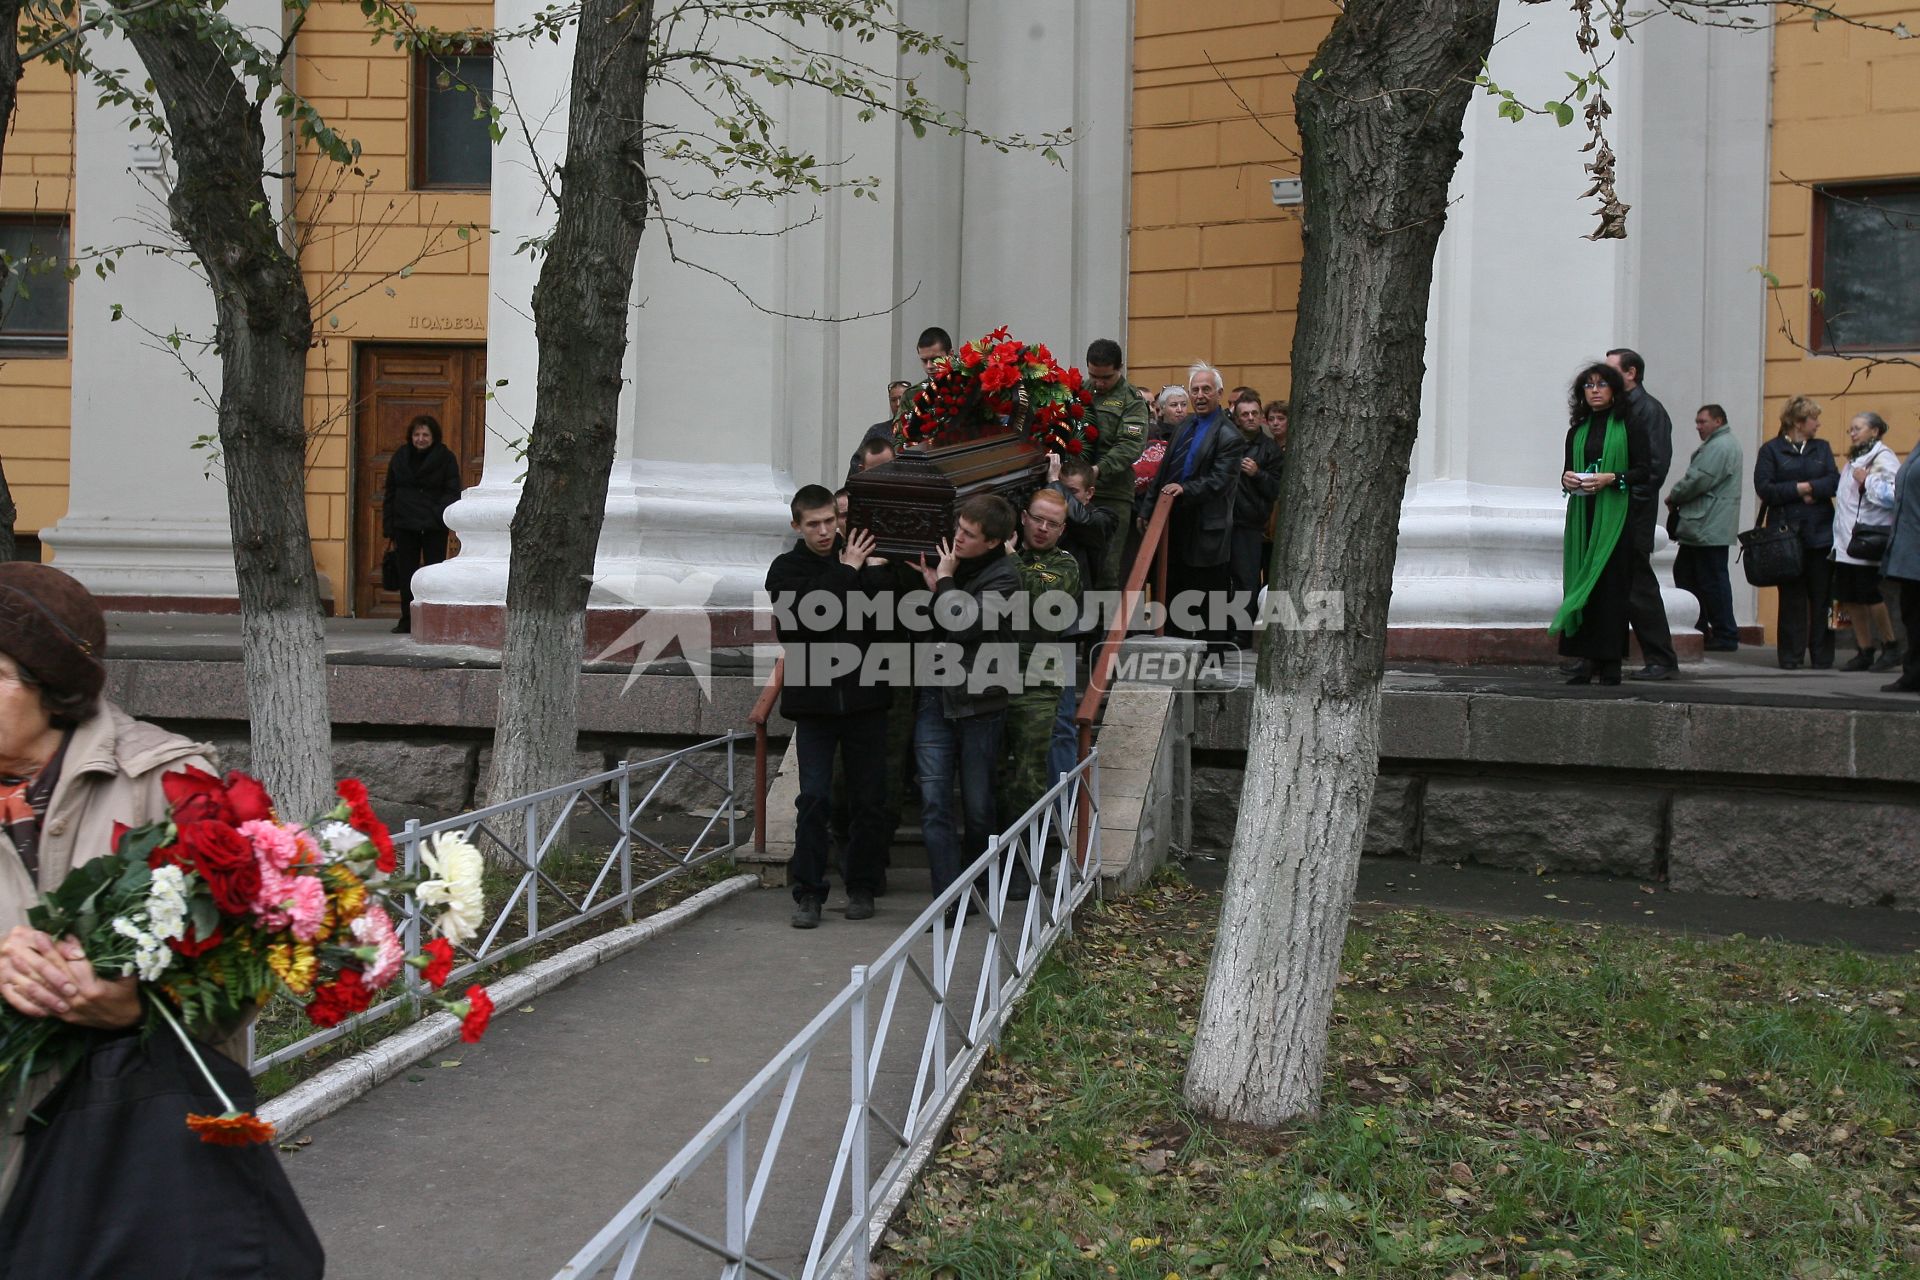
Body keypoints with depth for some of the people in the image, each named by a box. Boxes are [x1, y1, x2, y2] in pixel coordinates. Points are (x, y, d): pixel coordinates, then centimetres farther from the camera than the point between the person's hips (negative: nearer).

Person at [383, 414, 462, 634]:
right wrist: (389, 525, 7)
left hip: (434, 527, -3)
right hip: (405, 525, 3)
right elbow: (390, 493, 14)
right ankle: (407, 620, 15)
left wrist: (438, 515, -18)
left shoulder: (446, 458, 0)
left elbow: (452, 492, -2)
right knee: (406, 574, 7)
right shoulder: (400, 457, 11)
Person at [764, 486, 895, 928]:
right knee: (814, 798, -3)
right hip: (814, 700, -1)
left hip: (864, 698, 1)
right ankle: (808, 892, 5)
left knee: (869, 798, 6)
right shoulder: (785, 568, 4)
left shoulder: (863, 560, 4)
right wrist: (848, 574, -12)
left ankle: (861, 886, 20)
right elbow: (804, 612, -16)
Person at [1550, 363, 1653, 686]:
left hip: (1615, 515, -5)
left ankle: (1611, 664, -6)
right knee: (1581, 583, 0)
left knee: (1610, 583, -7)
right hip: (1582, 516, 5)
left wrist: (1611, 478, -17)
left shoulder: (1629, 426, 2)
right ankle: (1590, 661, 2)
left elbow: (1645, 470, -3)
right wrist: (1566, 478, -2)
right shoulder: (1577, 431, 15)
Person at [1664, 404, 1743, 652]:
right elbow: (1697, 478, 20)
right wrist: (1678, 498, 5)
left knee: (1713, 580, -6)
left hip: (1709, 527, -11)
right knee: (1685, 575, 14)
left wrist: (1674, 497, -5)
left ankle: (1725, 636, -1)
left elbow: (1699, 480, -20)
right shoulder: (1715, 445, 20)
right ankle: (1699, 630, 20)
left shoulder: (1721, 446, -15)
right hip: (1701, 527, 11)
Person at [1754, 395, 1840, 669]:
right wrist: (1800, 489, -10)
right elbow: (1764, 488, -8)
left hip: (1820, 533, 3)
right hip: (1787, 533, -3)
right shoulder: (1771, 450, 4)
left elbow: (1834, 482, 1)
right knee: (1791, 598, 1)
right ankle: (1790, 657, 7)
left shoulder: (1821, 448, 14)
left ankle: (1822, 657, 7)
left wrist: (1808, 488, -12)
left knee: (1822, 597, 2)